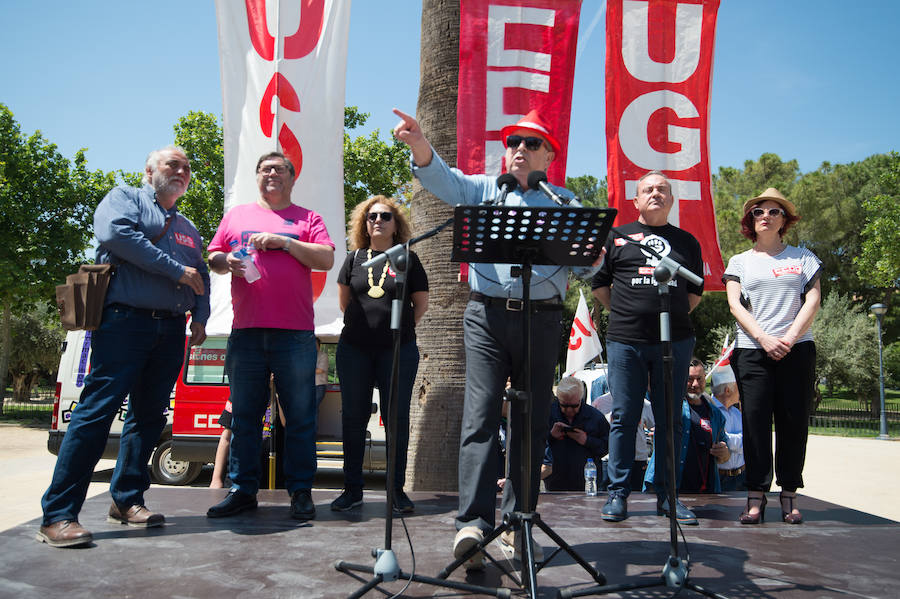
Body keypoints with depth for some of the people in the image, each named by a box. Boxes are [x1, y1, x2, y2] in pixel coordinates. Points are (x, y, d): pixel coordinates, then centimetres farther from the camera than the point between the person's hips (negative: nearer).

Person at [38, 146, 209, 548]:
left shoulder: (188, 229, 26)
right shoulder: (124, 198, 7)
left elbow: (202, 279, 24)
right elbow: (115, 232, -14)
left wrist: (200, 318, 5)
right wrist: (176, 270, -13)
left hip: (171, 330, 7)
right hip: (125, 321, -7)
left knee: (148, 415, 7)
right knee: (97, 411, -11)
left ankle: (126, 499, 16)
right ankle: (58, 515, -9)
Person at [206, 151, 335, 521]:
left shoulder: (307, 218, 12)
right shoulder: (237, 215, 19)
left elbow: (326, 259, 0)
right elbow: (212, 258, 18)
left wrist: (283, 241, -10)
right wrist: (226, 262, -5)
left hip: (295, 334, -2)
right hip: (246, 331, 2)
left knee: (300, 417, 0)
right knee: (244, 415, 6)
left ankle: (300, 491, 8)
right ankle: (242, 490, 15)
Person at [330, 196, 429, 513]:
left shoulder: (407, 259, 3)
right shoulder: (354, 258, 9)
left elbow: (421, 303, 9)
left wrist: (401, 328, 7)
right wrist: (364, 323, 13)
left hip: (398, 350, -2)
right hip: (354, 348, 2)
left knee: (396, 418, 2)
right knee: (353, 417, 5)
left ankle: (397, 488, 13)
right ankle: (352, 489, 16)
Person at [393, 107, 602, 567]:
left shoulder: (565, 203, 15)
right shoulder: (482, 189, 17)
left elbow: (586, 267, 8)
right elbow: (442, 178, -2)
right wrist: (418, 142, -21)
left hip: (542, 319, 1)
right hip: (487, 315, -1)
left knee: (532, 422, 4)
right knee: (480, 416, -11)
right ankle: (472, 523, -13)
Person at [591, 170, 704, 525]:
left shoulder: (687, 242, 16)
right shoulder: (616, 237, 10)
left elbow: (695, 291, 21)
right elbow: (598, 283, 11)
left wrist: (674, 316, 10)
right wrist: (625, 312, 7)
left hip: (675, 341, 2)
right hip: (625, 341, -2)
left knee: (670, 419, 5)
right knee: (624, 418, 0)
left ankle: (667, 495, 14)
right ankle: (618, 492, 9)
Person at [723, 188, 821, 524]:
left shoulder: (802, 257, 13)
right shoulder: (740, 262, 14)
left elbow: (813, 300, 3)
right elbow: (735, 304, 3)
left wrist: (789, 338, -10)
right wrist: (765, 339, -11)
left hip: (796, 350, 0)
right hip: (752, 351, 0)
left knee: (794, 422, 0)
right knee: (755, 421, -5)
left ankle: (789, 494, 10)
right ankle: (756, 496, -1)